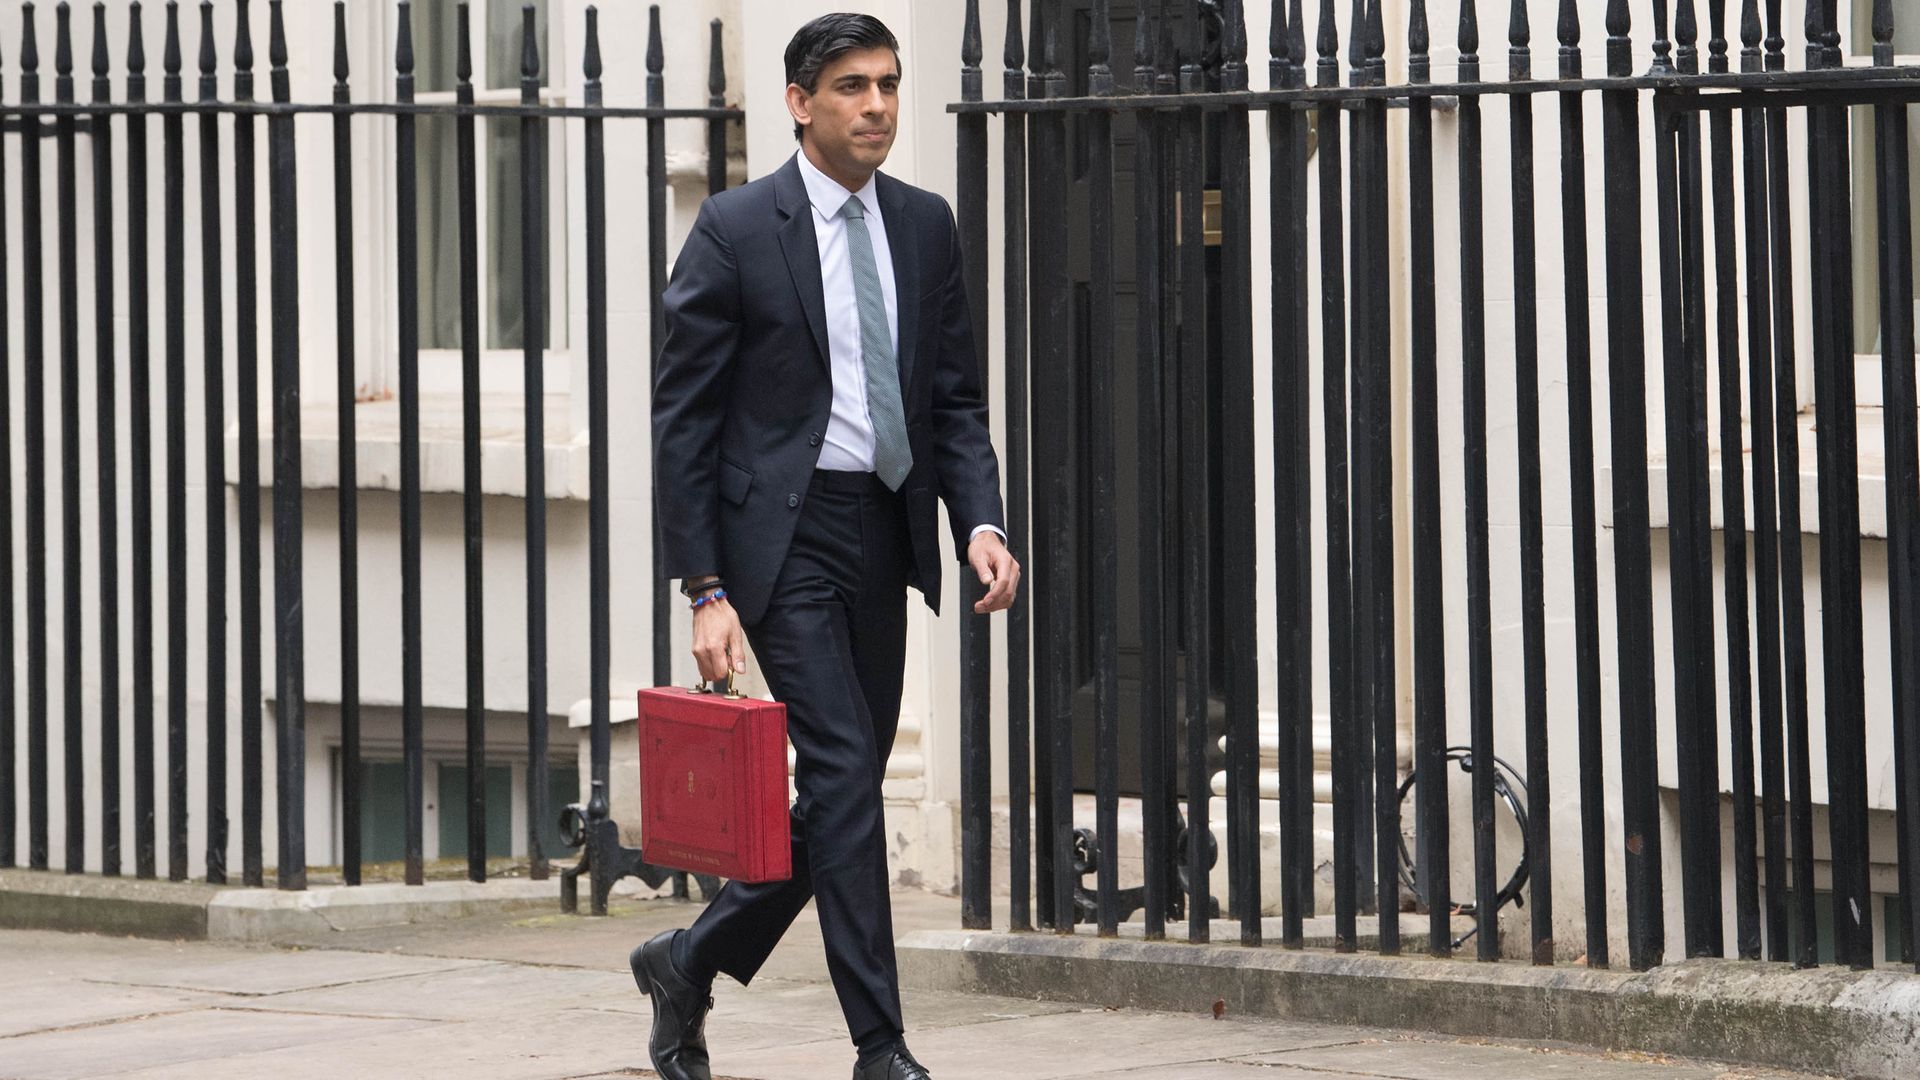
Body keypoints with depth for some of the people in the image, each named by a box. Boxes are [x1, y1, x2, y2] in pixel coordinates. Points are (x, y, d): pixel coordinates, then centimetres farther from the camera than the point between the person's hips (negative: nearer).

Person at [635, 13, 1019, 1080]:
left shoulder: (926, 225, 9)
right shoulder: (737, 228, -7)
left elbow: (958, 400, 11)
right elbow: (683, 419, -7)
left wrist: (983, 523, -7)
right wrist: (707, 591, -12)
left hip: (884, 538, 6)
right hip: (783, 537, -6)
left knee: (846, 792, 10)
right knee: (844, 775, -12)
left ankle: (691, 960, 30)